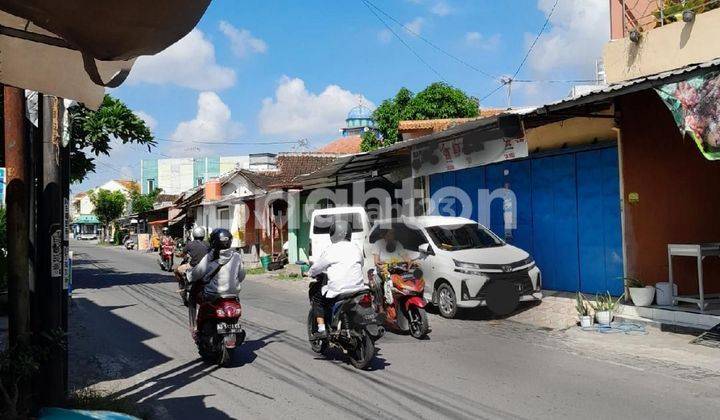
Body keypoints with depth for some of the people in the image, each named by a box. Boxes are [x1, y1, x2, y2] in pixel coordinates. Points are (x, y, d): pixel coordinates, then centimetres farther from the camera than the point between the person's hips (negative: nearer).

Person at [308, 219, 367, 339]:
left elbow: (317, 267, 6)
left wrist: (310, 273, 27)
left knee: (317, 297, 15)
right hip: (358, 287, 5)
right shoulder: (356, 249, 12)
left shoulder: (331, 250, -3)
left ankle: (321, 329, 5)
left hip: (338, 290, -5)